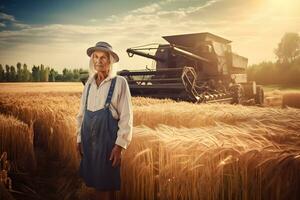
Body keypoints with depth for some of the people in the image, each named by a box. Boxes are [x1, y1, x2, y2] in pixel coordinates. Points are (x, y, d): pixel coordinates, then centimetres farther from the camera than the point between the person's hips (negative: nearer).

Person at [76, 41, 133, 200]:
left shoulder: (119, 82, -8)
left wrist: (120, 145, -14)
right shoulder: (89, 83, 8)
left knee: (107, 184, 4)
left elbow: (126, 117, -11)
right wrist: (79, 139, 11)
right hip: (90, 140, 5)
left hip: (108, 139, -5)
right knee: (94, 182, 12)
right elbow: (81, 114, 14)